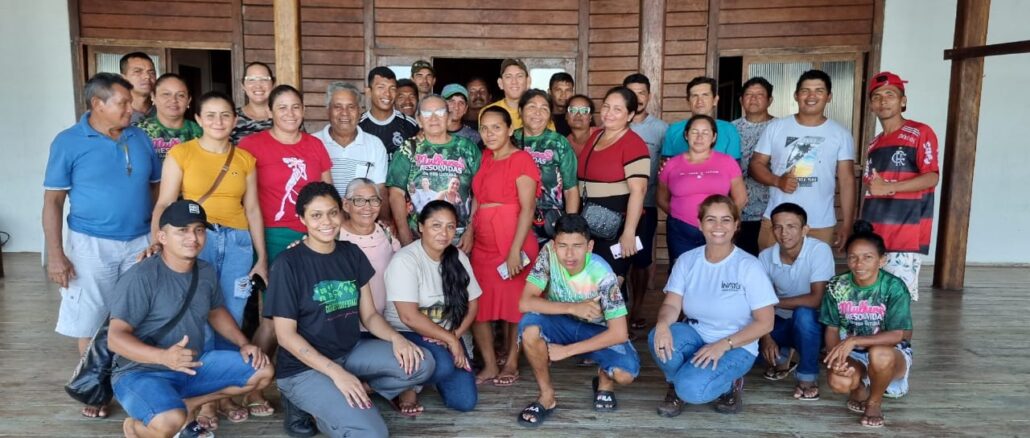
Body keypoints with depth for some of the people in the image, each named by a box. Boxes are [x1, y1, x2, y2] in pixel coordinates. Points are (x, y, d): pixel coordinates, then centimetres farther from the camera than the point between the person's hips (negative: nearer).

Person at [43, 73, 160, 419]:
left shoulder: (141, 139, 4)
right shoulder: (68, 142, -6)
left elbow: (157, 188, 11)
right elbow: (53, 201, -5)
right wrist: (55, 254, -11)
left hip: (141, 242, 3)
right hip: (91, 245, -3)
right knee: (90, 321, 7)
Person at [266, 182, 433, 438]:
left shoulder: (352, 254, 4)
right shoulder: (288, 264, -12)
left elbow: (369, 315, 6)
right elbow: (286, 335, -14)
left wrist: (396, 338, -16)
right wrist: (336, 373, -23)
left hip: (351, 352, 7)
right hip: (304, 367, -6)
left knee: (421, 364, -14)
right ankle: (307, 404, 2)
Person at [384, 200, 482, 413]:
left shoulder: (458, 258, 0)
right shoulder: (404, 260, -18)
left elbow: (472, 304, 5)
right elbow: (409, 318, -23)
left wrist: (455, 336, -12)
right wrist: (450, 339, -18)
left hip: (448, 337, 6)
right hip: (406, 335, -5)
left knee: (465, 401, -7)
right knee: (443, 365, -35)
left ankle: (425, 377, 21)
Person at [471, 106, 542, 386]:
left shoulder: (521, 159, -9)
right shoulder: (485, 158, 12)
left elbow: (527, 208, -14)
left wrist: (515, 250, -19)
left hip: (513, 243, -6)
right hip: (483, 244, 7)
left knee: (515, 305, 6)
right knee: (478, 306, 5)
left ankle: (511, 364, 22)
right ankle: (489, 365, 17)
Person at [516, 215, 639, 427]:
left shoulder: (602, 275, -28)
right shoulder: (549, 253, -23)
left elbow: (619, 333, -27)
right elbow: (525, 302, -26)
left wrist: (566, 351, -25)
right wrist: (573, 308, -34)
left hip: (595, 330, -2)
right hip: (562, 323, 2)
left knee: (626, 373, -30)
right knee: (529, 327, -33)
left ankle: (604, 379, 9)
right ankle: (547, 396, -9)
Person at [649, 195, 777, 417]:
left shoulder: (748, 266, -12)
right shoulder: (687, 260, -2)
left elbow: (765, 322, -12)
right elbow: (672, 304, -8)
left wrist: (723, 344, -23)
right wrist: (662, 323, -33)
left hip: (736, 347, -3)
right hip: (695, 336, 4)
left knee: (691, 389, -30)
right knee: (660, 338, -30)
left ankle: (729, 384, 5)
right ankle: (677, 386, 0)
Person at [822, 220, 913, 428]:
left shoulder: (894, 287, -18)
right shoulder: (837, 287, -10)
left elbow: (897, 335, -22)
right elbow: (832, 329, -3)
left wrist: (853, 341, -32)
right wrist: (836, 356, -23)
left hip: (892, 354, -2)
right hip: (852, 355, 2)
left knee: (878, 354, -38)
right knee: (838, 382, -31)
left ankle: (875, 402, -5)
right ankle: (860, 387, 9)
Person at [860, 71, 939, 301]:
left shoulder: (920, 133, -2)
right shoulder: (874, 143, 18)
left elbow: (931, 178, -11)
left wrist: (889, 187, -18)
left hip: (906, 233, -6)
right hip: (874, 233, 6)